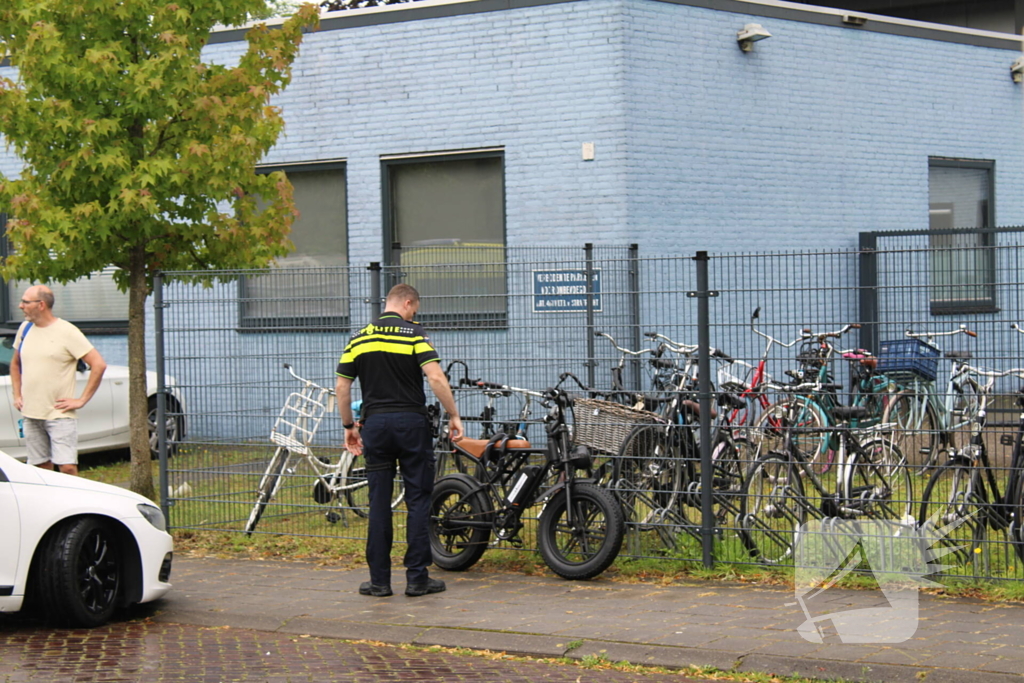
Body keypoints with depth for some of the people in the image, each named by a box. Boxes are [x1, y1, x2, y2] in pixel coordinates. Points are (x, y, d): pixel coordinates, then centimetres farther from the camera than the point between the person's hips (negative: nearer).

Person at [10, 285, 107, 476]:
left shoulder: (67, 332, -9)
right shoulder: (25, 329, 10)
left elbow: (99, 365, -12)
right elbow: (15, 363, 27)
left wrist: (82, 400, -12)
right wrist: (17, 395, 14)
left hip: (60, 415, -6)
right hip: (31, 415, 6)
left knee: (68, 468, -11)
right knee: (42, 469, 9)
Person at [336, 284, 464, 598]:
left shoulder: (359, 337, 9)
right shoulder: (413, 333, -4)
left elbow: (342, 387, 9)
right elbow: (436, 377, -15)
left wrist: (348, 426, 18)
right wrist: (454, 415, -7)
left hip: (375, 423, 4)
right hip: (411, 422, -3)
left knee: (379, 503, 6)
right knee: (418, 500, 2)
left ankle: (379, 580, 7)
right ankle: (417, 578, 1)